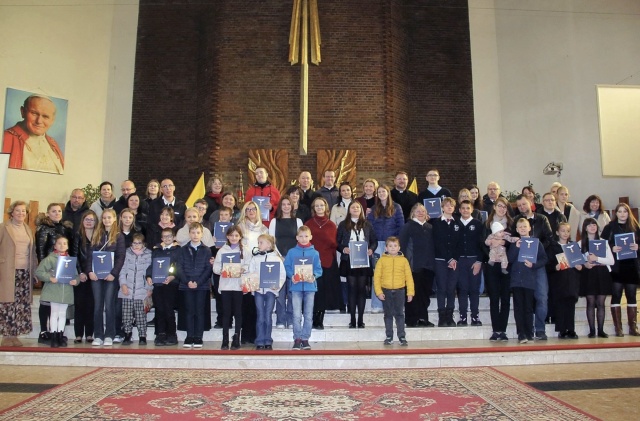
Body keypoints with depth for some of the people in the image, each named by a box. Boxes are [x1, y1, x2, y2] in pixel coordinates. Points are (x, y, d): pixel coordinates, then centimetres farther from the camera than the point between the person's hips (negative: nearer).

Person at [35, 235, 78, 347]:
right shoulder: (50, 258, -3)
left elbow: (76, 274, 9)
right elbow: (38, 271, -8)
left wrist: (75, 281, -11)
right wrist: (50, 278, -19)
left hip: (66, 291, 4)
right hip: (53, 290, -4)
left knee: (62, 314, 11)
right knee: (54, 313, 1)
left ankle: (60, 337, 20)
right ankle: (54, 338, 8)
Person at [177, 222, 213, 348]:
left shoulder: (206, 250, 3)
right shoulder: (183, 250, 7)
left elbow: (208, 269, -3)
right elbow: (179, 268, 2)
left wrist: (198, 282, -13)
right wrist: (187, 281, -11)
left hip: (202, 286, -1)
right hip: (187, 286, 1)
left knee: (200, 311, 2)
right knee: (189, 311, 5)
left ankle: (198, 337, 7)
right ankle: (189, 337, 11)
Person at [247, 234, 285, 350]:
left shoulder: (276, 258, 3)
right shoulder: (255, 258, 9)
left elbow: (282, 275, 1)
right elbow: (250, 274, 6)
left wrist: (278, 285, -14)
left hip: (271, 290, -1)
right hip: (258, 290, 1)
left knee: (268, 317, 1)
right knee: (260, 317, 1)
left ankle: (268, 342, 11)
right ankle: (260, 342, 7)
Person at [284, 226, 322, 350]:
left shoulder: (314, 253, 3)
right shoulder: (292, 252, 1)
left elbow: (319, 269, 4)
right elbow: (286, 267, 2)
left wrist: (314, 276, -14)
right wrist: (291, 276, -15)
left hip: (310, 286, 1)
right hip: (296, 286, -1)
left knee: (308, 315, 7)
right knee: (297, 315, -3)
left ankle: (305, 339, 17)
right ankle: (297, 339, 8)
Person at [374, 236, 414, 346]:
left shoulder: (403, 260, 2)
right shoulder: (382, 260, 0)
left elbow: (409, 277, 3)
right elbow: (376, 276, -1)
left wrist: (410, 292, -1)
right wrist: (379, 292, -8)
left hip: (399, 291, 0)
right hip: (386, 291, 0)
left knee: (400, 314, 5)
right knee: (388, 315, 9)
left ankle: (402, 337, 12)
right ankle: (389, 337, 17)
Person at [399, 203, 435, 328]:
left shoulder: (430, 227, 15)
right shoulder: (408, 226, 0)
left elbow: (433, 245, 17)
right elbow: (402, 245, -4)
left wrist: (433, 262, 8)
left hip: (428, 266, 5)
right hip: (414, 266, -5)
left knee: (426, 292, 8)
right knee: (413, 293, -2)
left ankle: (423, 319, 18)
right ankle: (412, 320, 6)